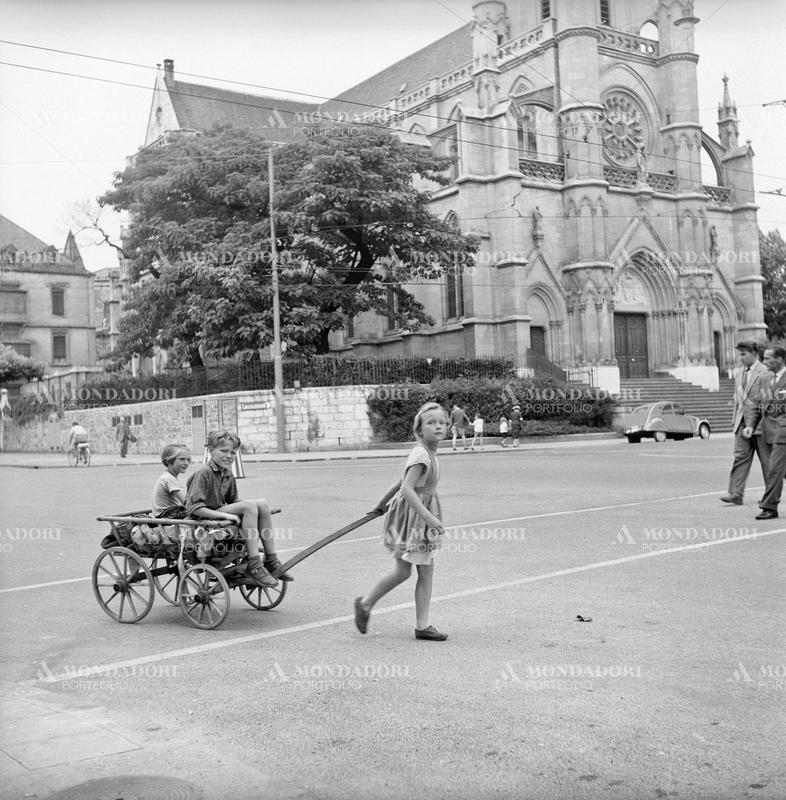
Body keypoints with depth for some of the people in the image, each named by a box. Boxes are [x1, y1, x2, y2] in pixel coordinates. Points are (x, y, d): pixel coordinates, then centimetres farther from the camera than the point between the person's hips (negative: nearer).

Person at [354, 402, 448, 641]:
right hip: (410, 514, -9)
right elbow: (407, 489, -29)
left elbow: (401, 482, 18)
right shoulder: (421, 454, -21)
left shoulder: (427, 453, 8)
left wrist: (382, 503, 26)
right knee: (402, 571, 0)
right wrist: (428, 516, -32)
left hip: (422, 516, 9)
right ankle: (365, 604, 21)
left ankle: (422, 626, 13)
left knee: (426, 571, 7)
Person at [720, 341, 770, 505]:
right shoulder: (738, 373, 14)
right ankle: (735, 493, -6)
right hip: (742, 422, 6)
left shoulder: (765, 372, -8)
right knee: (740, 456, -2)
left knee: (766, 459, 4)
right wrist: (734, 419, 14)